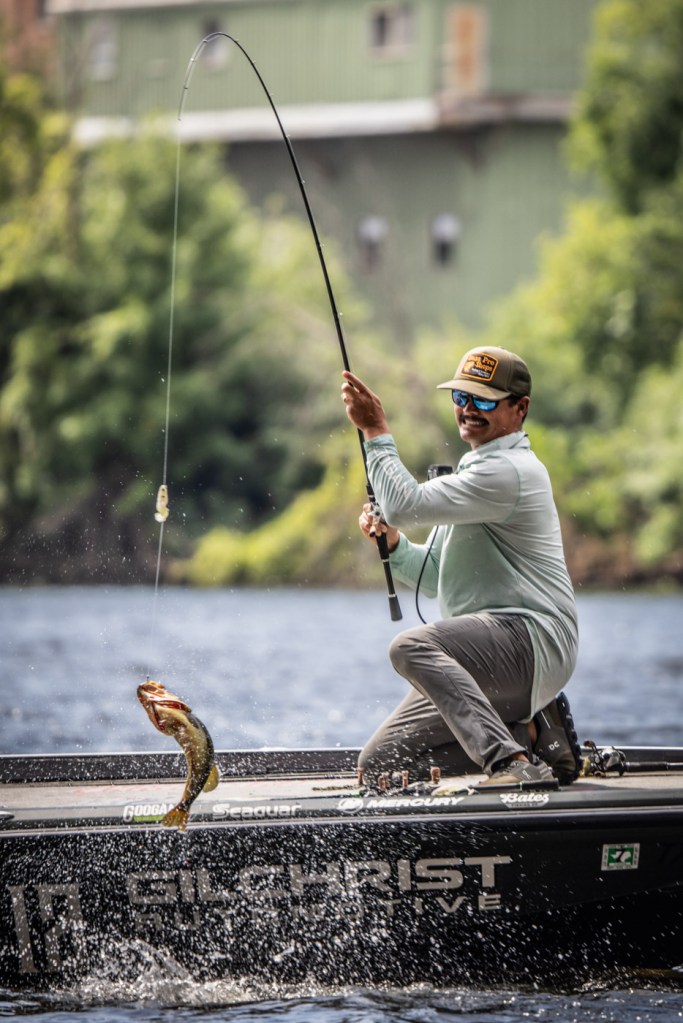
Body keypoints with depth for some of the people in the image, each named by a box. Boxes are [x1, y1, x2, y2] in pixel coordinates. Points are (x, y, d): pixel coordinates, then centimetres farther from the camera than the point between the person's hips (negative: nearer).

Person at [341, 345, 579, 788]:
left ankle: (513, 761, -38)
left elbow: (407, 505, -20)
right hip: (488, 659, 10)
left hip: (531, 638, -10)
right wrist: (393, 544, 5)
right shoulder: (478, 470, 22)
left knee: (412, 647, -36)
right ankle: (532, 731, 7)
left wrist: (377, 432, -10)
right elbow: (437, 576, 24)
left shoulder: (509, 471, -12)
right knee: (379, 767, 3)